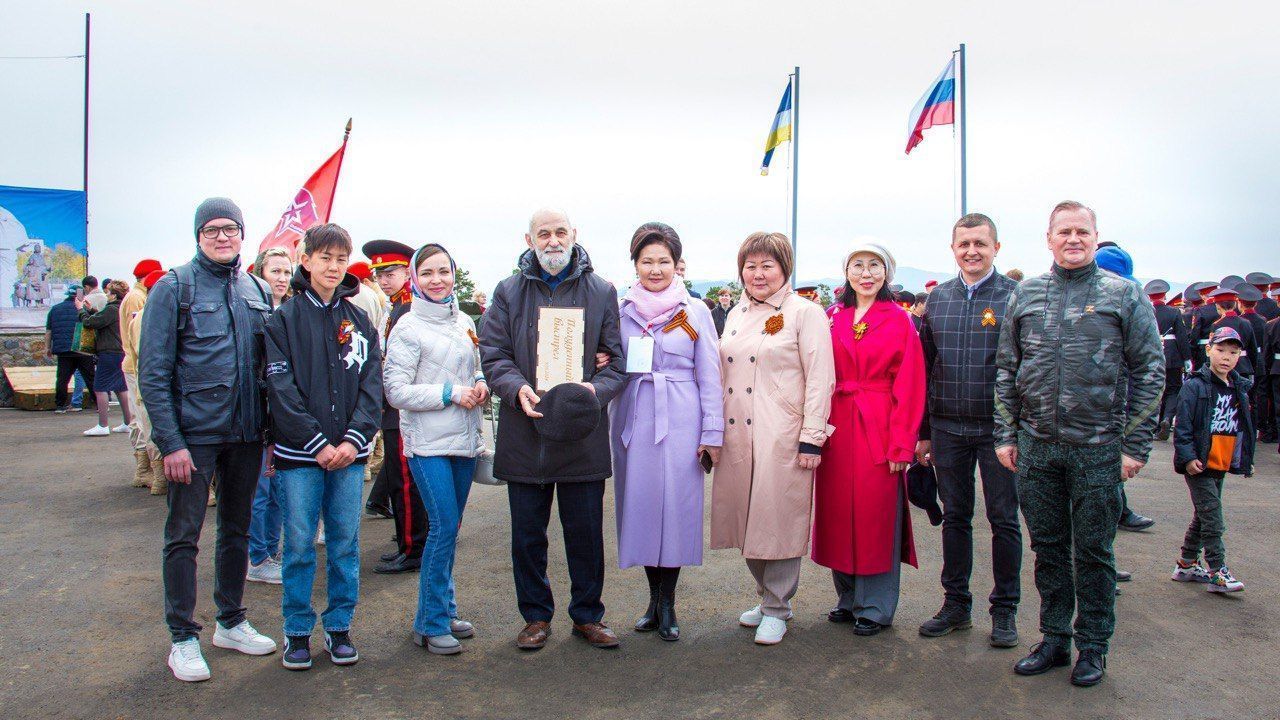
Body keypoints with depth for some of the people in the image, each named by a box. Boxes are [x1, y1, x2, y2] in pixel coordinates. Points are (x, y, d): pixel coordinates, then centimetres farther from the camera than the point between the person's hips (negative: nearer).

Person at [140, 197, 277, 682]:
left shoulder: (258, 291, 8)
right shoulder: (173, 288, -5)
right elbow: (152, 372, -10)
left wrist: (270, 428, 5)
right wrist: (170, 441, -15)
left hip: (246, 435, 5)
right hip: (193, 435, -5)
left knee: (237, 530, 15)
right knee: (183, 536, 4)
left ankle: (231, 623, 30)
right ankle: (183, 638, 16)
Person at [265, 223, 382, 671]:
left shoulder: (360, 321, 9)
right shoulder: (284, 319, -1)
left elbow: (372, 385, 4)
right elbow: (282, 388, -7)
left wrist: (355, 438, -9)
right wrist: (318, 444, -12)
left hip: (349, 452, 3)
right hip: (300, 453, -3)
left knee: (345, 544, 8)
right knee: (300, 546, 4)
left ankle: (339, 626, 21)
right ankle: (297, 632, 18)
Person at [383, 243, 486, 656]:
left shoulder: (464, 322, 11)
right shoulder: (408, 328, -7)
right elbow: (396, 391, -11)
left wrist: (482, 387, -2)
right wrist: (452, 394, -16)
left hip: (464, 439, 6)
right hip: (428, 441, -6)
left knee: (449, 527, 13)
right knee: (444, 525, -8)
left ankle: (443, 611, 26)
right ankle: (431, 623, 6)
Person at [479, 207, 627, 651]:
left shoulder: (601, 292, 6)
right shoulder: (509, 292, 6)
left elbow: (619, 358, 4)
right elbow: (493, 354, 3)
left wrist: (597, 389, -16)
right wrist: (517, 388, -16)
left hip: (584, 434, 0)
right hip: (525, 432, 1)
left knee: (585, 532, 8)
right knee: (528, 533, 10)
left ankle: (587, 614, 25)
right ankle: (536, 616, 26)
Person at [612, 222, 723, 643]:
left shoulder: (695, 312, 2)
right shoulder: (620, 311, 7)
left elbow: (709, 376, 1)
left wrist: (712, 433, -4)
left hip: (679, 421, -2)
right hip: (633, 420, 2)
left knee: (676, 507, 0)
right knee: (641, 505, 7)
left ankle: (667, 604, 15)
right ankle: (655, 598, 23)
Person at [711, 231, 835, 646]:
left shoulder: (805, 313, -3)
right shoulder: (736, 315, 16)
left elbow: (820, 378, -8)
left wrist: (811, 437, -14)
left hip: (783, 437, -6)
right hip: (736, 435, 6)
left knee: (778, 520, -1)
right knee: (745, 517, 11)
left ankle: (776, 609, 14)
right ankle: (767, 595, 28)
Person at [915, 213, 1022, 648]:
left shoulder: (1014, 296, -4)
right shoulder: (938, 298, 8)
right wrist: (923, 431, 9)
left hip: (997, 428, -3)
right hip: (947, 429, 3)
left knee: (1004, 519, 7)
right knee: (955, 517, 11)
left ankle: (1004, 609, 20)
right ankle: (956, 603, 24)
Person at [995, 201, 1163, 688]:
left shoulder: (1124, 295, 0)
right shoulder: (1024, 296, 7)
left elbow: (1149, 372, -1)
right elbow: (1006, 370, 10)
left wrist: (1136, 445, -5)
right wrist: (1006, 434, 5)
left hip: (1098, 447, -2)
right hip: (1036, 446, 3)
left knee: (1093, 550, 7)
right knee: (1048, 547, 11)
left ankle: (1093, 646, 23)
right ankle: (1055, 639, 25)